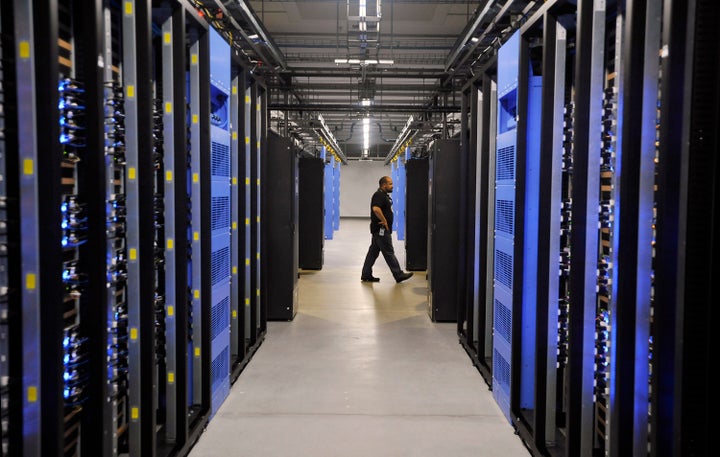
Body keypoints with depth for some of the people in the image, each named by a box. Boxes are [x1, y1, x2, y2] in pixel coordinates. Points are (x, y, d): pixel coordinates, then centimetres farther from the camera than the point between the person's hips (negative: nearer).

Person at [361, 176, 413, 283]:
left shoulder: (384, 195, 16)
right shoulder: (379, 195, -16)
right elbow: (376, 209, -32)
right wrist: (384, 221, -23)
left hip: (380, 230, 10)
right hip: (381, 230, -10)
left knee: (373, 251, 11)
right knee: (389, 252, -3)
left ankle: (366, 275, 15)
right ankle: (399, 275, 3)